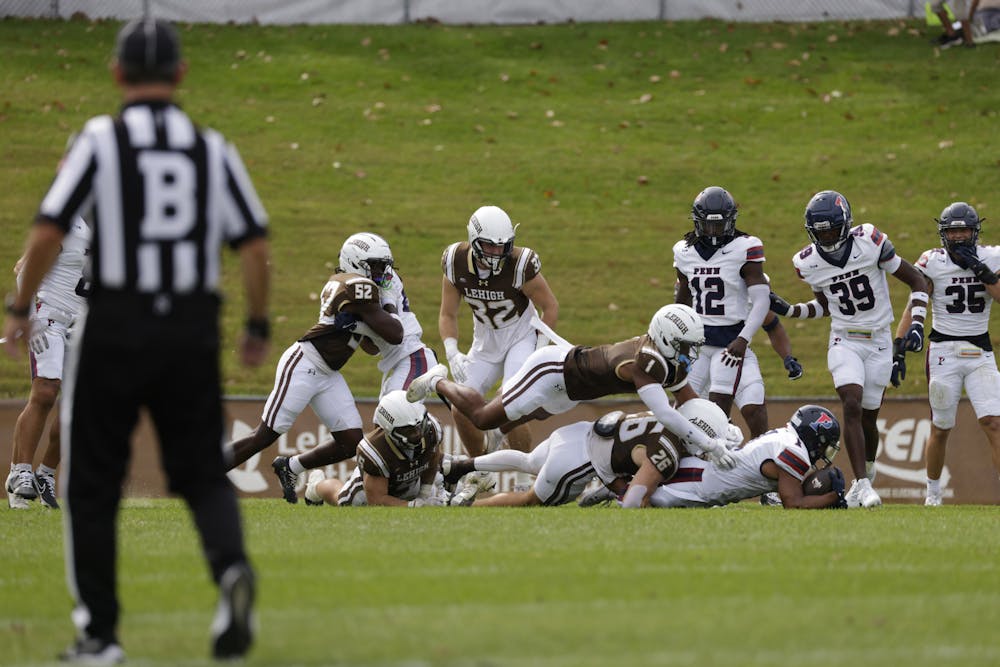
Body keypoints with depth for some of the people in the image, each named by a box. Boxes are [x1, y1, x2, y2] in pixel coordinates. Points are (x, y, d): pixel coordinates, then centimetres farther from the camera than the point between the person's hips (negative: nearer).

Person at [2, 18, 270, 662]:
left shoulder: (102, 138, -2)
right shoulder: (213, 148, 5)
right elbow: (256, 247, 1)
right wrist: (258, 328, 13)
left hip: (115, 327, -2)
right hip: (193, 333, 2)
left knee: (93, 483, 9)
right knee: (203, 472, 11)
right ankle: (231, 566, -20)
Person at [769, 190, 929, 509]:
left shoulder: (869, 242, -14)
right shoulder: (808, 263, -3)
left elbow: (917, 281, -6)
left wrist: (917, 325, -14)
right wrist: (788, 310, 2)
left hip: (878, 342, -1)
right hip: (844, 342, 1)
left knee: (868, 417, 6)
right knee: (852, 406, -20)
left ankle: (866, 475, 32)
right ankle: (863, 485, -22)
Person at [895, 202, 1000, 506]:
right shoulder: (932, 262, -4)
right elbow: (913, 307, -6)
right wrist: (898, 349, -12)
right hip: (943, 351, -1)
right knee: (941, 429, 5)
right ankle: (932, 492, 24)